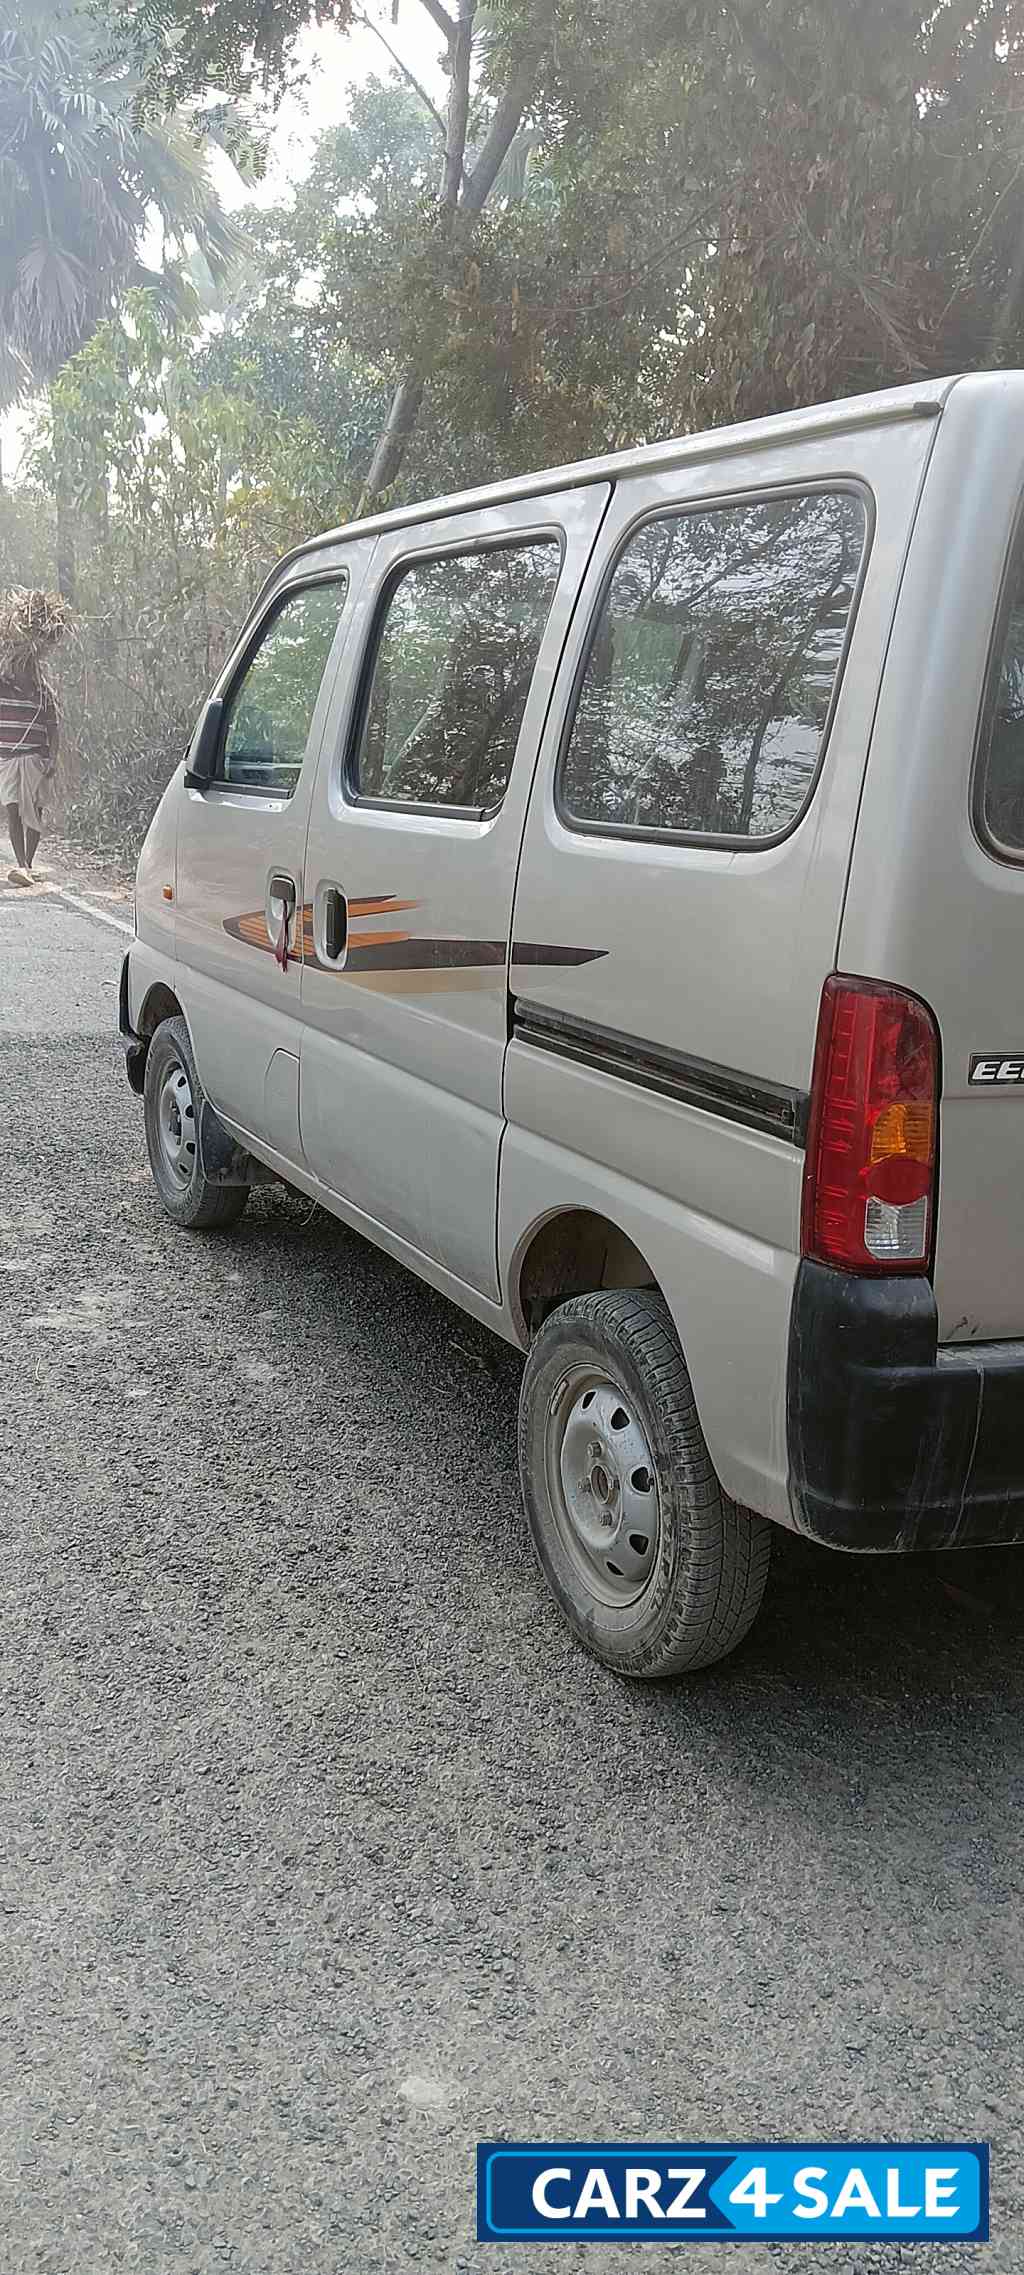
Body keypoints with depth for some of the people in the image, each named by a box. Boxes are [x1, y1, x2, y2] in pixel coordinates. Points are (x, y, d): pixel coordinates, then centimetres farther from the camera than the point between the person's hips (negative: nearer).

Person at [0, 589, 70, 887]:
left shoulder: (44, 692, 7)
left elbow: (52, 728, 7)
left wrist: (53, 758, 1)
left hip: (35, 756, 0)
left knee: (33, 811, -1)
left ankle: (27, 863, 8)